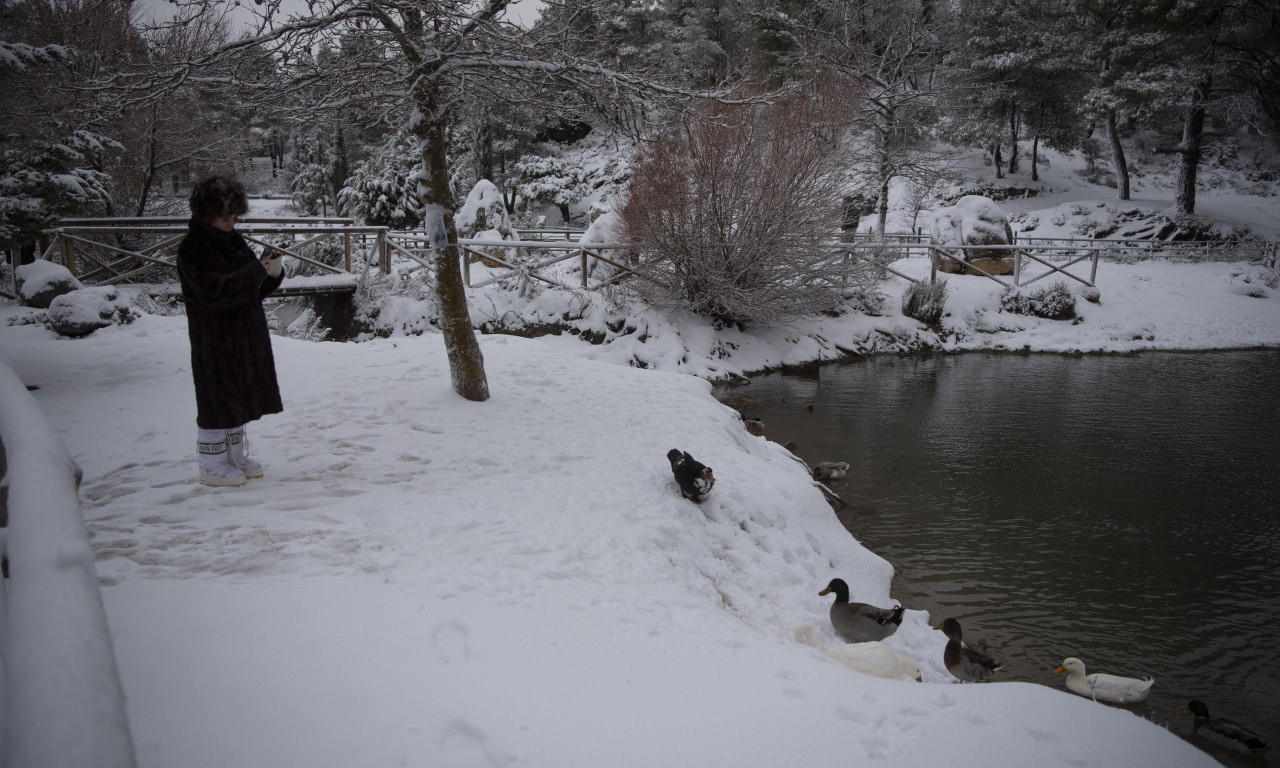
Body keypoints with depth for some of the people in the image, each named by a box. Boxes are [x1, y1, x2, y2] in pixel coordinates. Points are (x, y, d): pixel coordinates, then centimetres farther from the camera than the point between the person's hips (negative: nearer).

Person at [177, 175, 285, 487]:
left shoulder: (233, 240, 11)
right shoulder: (191, 250, -13)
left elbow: (257, 287, 14)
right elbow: (213, 292, -25)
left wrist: (273, 270, -7)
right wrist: (256, 271, -24)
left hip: (246, 337, 8)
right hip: (215, 341, -8)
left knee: (239, 397, 15)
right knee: (217, 400, -1)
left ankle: (235, 456, 28)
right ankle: (212, 465, 11)